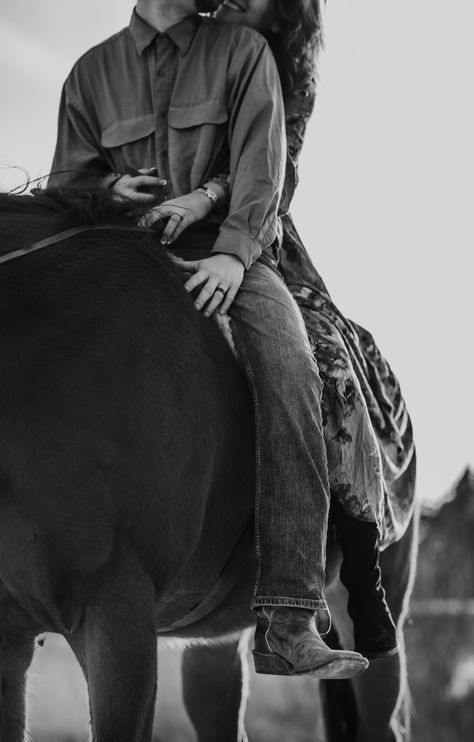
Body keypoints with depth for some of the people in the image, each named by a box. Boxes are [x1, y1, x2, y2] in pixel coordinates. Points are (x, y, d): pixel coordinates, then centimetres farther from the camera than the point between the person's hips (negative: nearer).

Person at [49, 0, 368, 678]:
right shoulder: (92, 73, 15)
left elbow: (261, 166, -3)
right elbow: (66, 184, 20)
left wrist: (233, 252, -21)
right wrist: (110, 185, -4)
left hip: (231, 253, -2)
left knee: (289, 372, -32)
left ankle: (288, 621, -39)